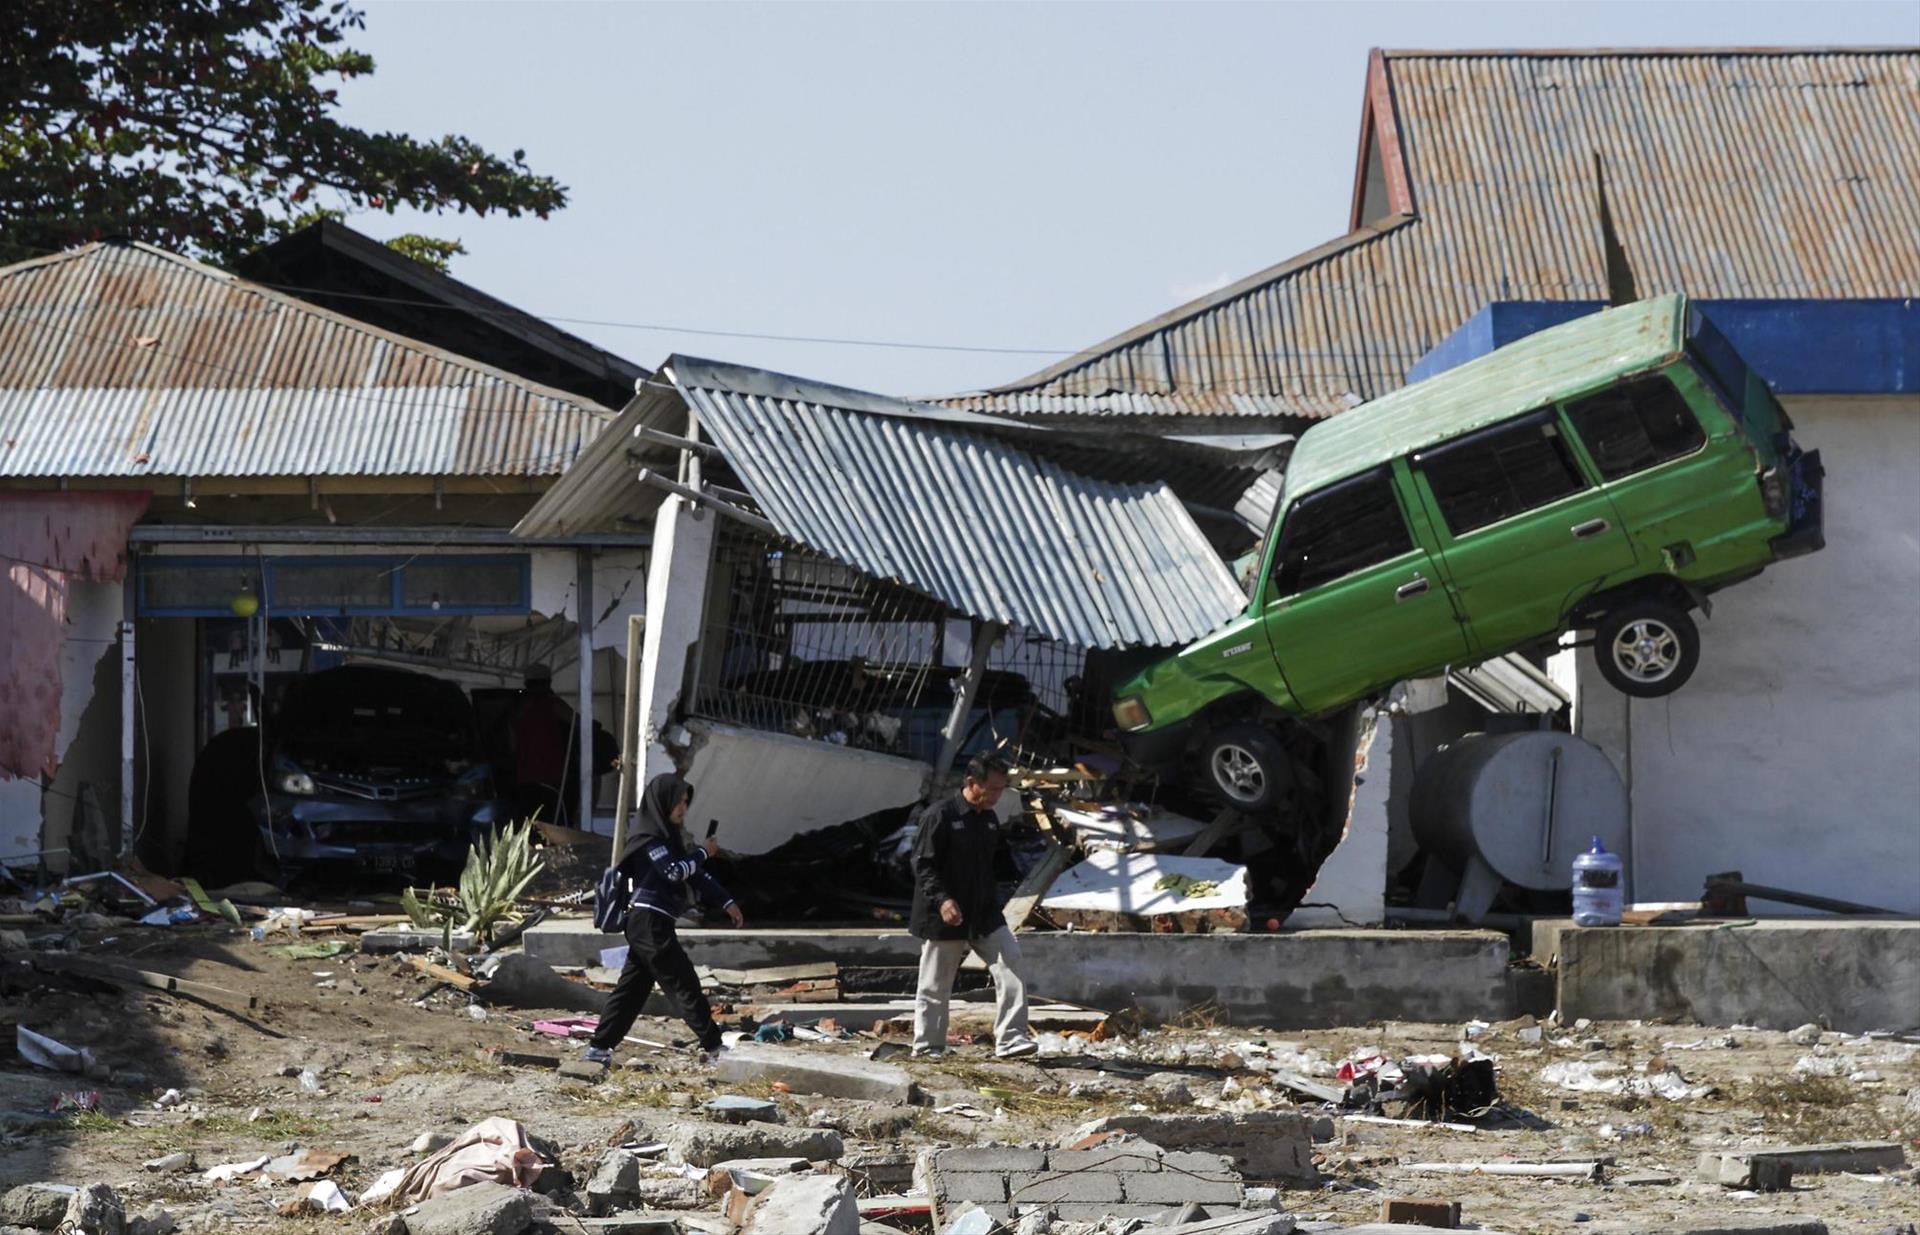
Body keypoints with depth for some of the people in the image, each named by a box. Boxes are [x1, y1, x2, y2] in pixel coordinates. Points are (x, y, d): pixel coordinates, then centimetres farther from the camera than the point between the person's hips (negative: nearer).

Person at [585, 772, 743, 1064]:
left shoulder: (668, 835, 18)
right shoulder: (648, 837, -11)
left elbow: (695, 875, 18)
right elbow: (674, 871, -20)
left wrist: (725, 903, 11)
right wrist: (703, 852, -7)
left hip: (652, 923, 10)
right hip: (650, 922, -10)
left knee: (632, 986, 9)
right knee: (683, 983, -4)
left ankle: (600, 1047, 8)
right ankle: (713, 1046, 0)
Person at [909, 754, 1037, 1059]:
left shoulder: (990, 820, 12)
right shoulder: (939, 816, -12)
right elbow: (922, 864, -16)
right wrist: (942, 899, -27)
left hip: (985, 917, 6)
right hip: (943, 918, -6)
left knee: (1012, 969, -9)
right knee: (935, 985, 4)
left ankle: (1010, 1039, -9)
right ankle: (927, 1048, 15)